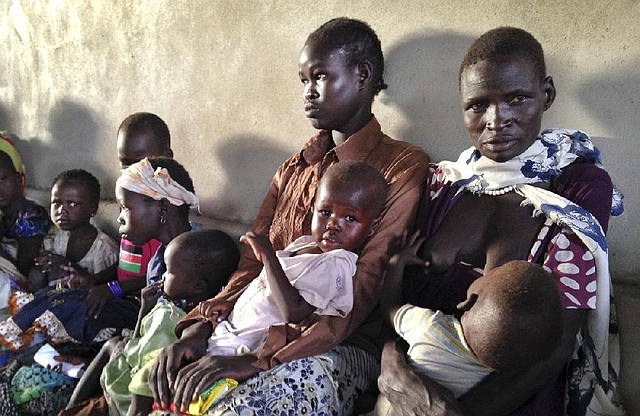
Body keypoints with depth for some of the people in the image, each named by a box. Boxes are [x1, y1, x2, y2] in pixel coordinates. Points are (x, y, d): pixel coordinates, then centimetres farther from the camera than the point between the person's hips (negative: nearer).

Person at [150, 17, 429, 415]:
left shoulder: (403, 166, -4)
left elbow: (365, 288, -15)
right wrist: (200, 327, -9)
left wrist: (260, 361, -24)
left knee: (309, 376, -36)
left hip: (339, 347, -5)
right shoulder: (293, 169, 17)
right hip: (262, 334, 6)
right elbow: (253, 264, 10)